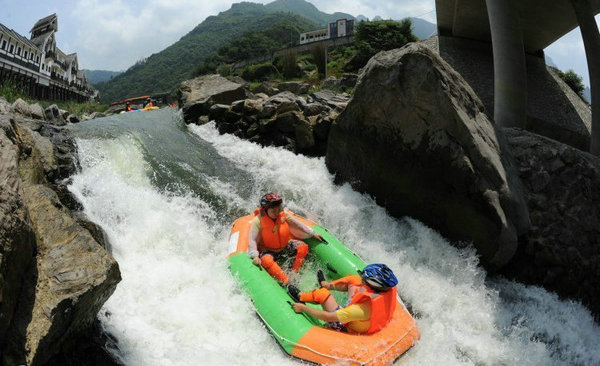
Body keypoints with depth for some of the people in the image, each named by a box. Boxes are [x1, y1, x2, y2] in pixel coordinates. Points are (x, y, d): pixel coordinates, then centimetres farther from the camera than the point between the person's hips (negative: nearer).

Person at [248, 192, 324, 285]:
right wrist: (255, 256, -37)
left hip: (285, 246, 4)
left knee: (303, 247, -16)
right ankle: (286, 282, -40)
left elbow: (298, 225, 2)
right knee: (266, 260, -37)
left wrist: (312, 234, 4)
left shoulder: (284, 215, -11)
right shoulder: (258, 221, -22)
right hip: (268, 250, -4)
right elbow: (252, 240, -24)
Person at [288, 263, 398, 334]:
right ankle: (327, 285, 37)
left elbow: (329, 317, -34)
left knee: (322, 294, -3)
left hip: (347, 327, -6)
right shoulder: (388, 290, -27)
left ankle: (300, 297, 27)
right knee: (354, 279, 11)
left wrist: (303, 308, -23)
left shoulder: (364, 308, -44)